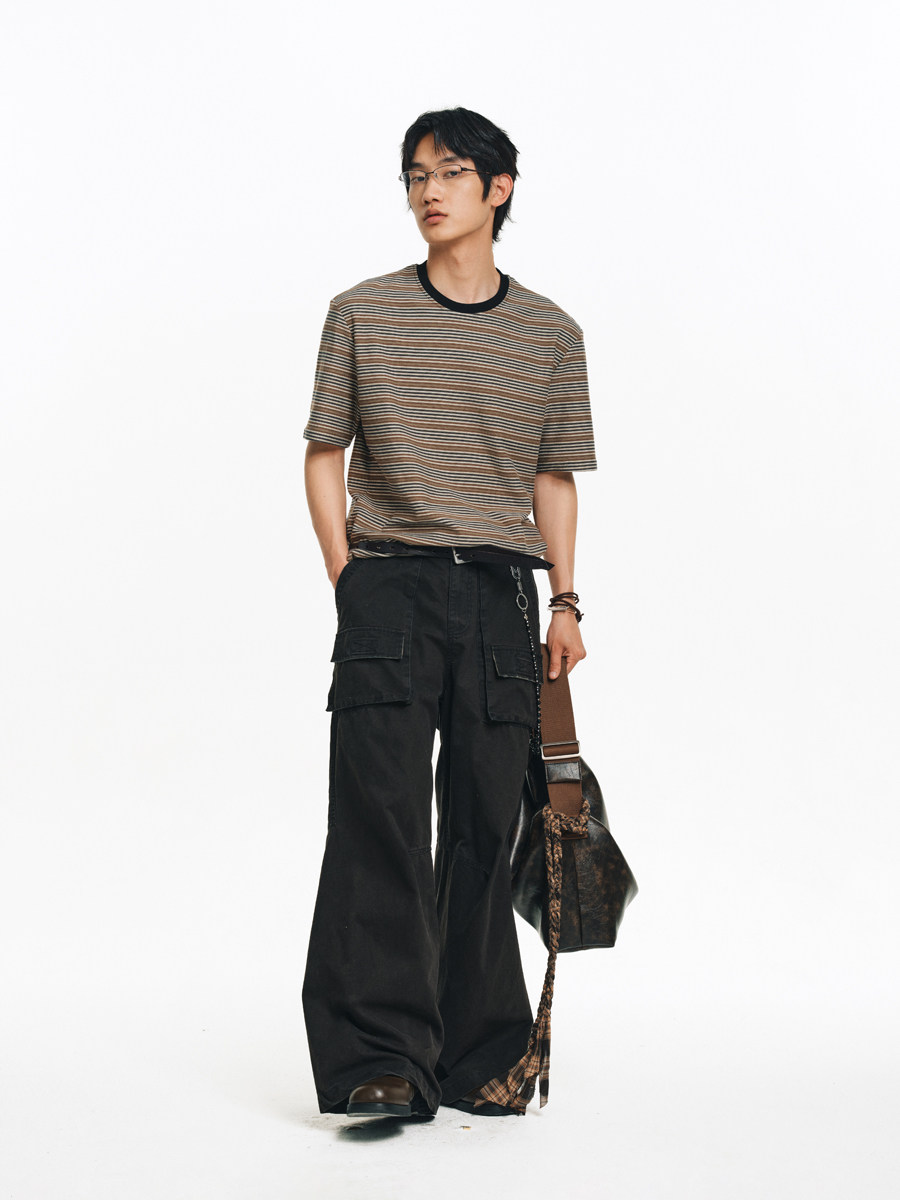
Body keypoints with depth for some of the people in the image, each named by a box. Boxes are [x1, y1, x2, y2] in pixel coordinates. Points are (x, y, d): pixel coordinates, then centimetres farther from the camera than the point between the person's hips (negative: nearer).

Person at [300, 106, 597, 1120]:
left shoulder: (550, 332, 12)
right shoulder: (362, 313, 7)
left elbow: (553, 477, 14)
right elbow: (325, 455, 8)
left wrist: (564, 600, 6)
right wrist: (347, 576, -2)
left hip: (500, 594, 2)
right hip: (387, 587, -2)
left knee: (485, 826, 4)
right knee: (380, 815, -10)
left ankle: (477, 1055, 13)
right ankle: (378, 1057, -9)